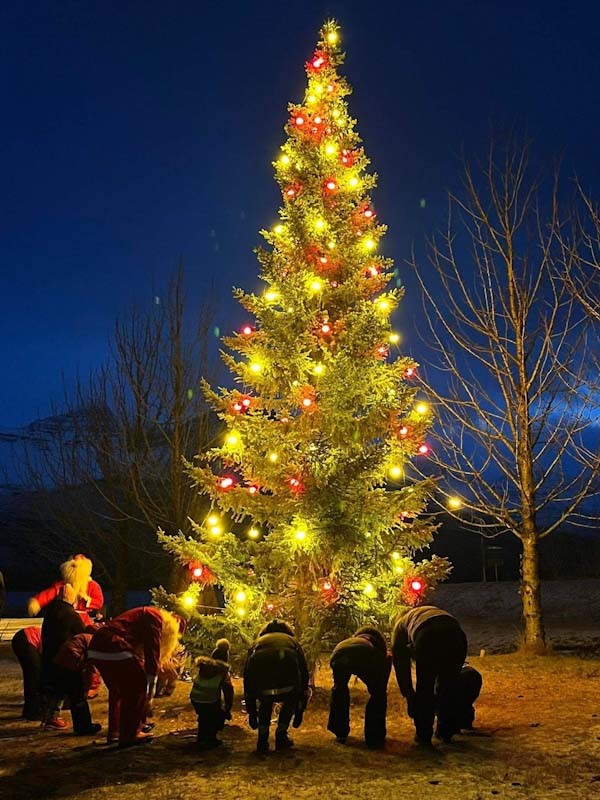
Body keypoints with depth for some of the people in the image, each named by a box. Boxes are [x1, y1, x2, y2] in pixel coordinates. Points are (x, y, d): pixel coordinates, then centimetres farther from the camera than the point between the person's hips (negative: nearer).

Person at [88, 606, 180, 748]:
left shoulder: (145, 615, 29)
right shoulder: (155, 618, 3)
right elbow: (152, 654, -4)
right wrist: (150, 693, 0)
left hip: (95, 649, 9)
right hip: (114, 649, -9)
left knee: (117, 690, 25)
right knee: (138, 688, 5)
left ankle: (114, 732, 31)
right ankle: (130, 734, 11)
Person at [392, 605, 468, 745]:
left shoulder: (400, 624, 35)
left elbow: (400, 664, 31)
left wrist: (409, 696, 39)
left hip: (428, 638, -4)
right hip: (456, 634, 4)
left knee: (424, 690, 16)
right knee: (450, 687, 24)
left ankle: (424, 736, 23)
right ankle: (446, 733, 34)